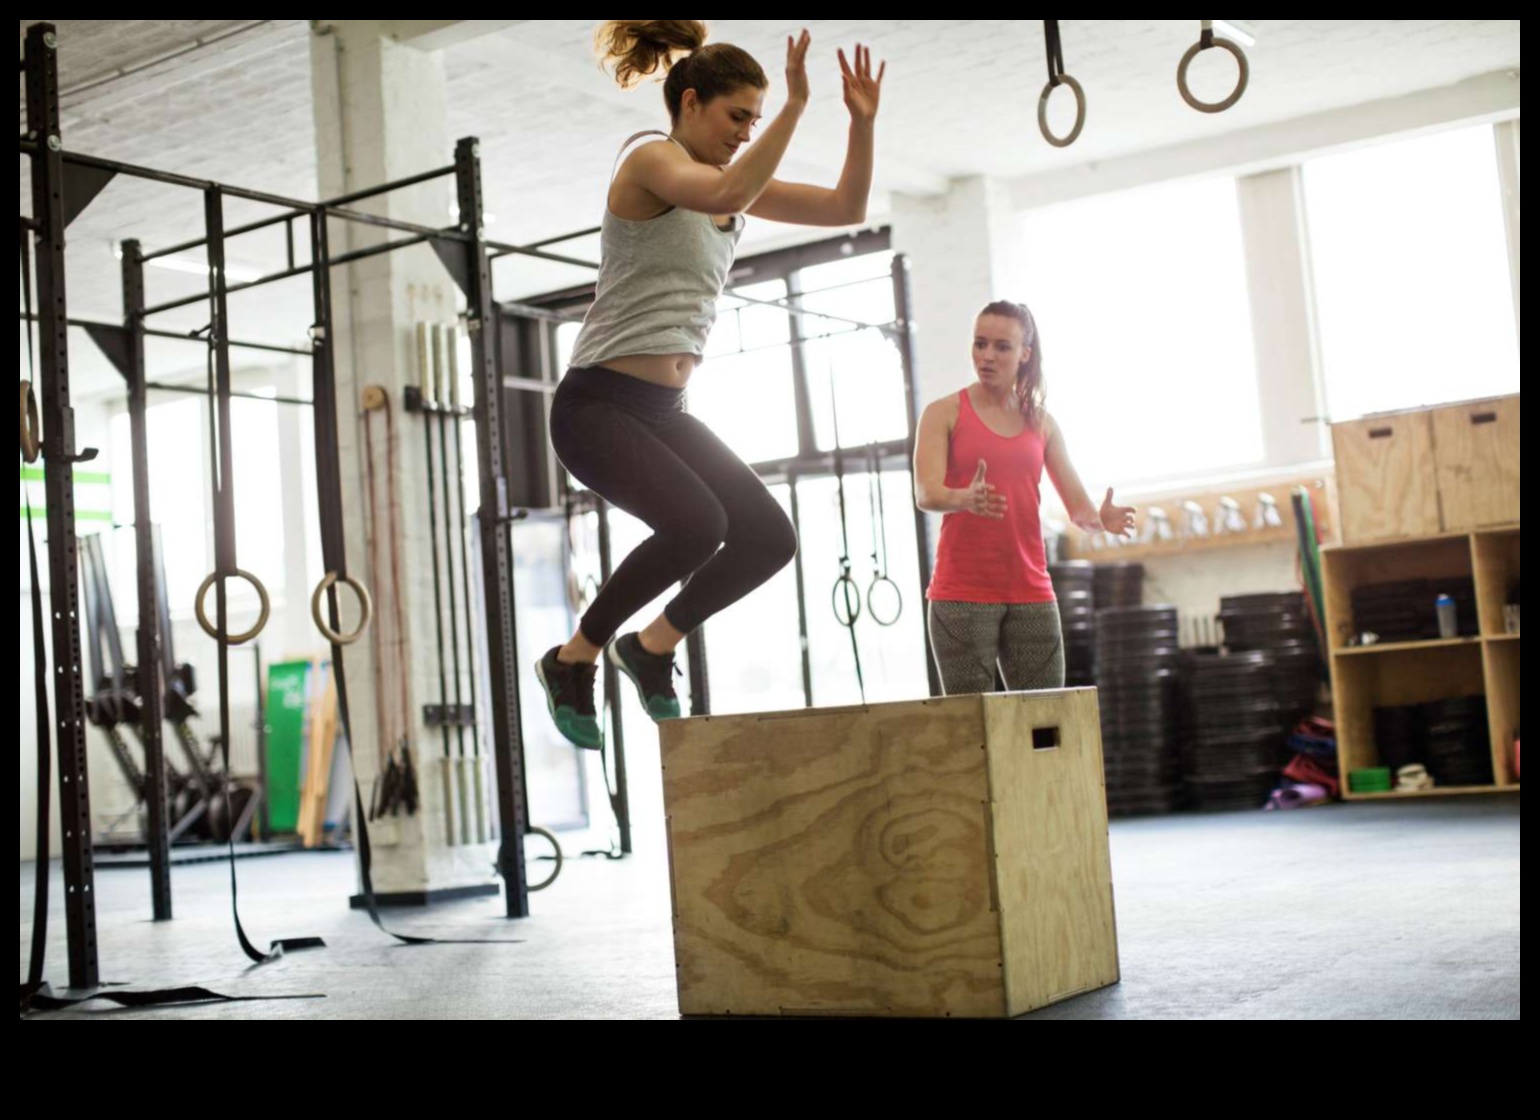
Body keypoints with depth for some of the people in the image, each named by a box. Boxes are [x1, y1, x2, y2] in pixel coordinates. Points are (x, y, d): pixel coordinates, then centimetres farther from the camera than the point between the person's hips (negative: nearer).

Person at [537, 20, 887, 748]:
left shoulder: (732, 179, 14)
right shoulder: (649, 158, -9)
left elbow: (847, 208, 12)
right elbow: (727, 196, -32)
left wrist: (862, 120, -1)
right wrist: (796, 104, -30)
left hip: (664, 412, 8)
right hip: (598, 405, -8)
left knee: (768, 538, -5)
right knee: (696, 524, -29)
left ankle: (652, 646, 18)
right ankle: (575, 659, -6)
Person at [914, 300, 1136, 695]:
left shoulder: (1042, 423, 12)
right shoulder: (945, 413, 2)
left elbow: (1079, 506, 7)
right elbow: (926, 494, -13)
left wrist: (1099, 519, -17)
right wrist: (965, 499, -35)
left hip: (1030, 593, 3)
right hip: (962, 594, -3)